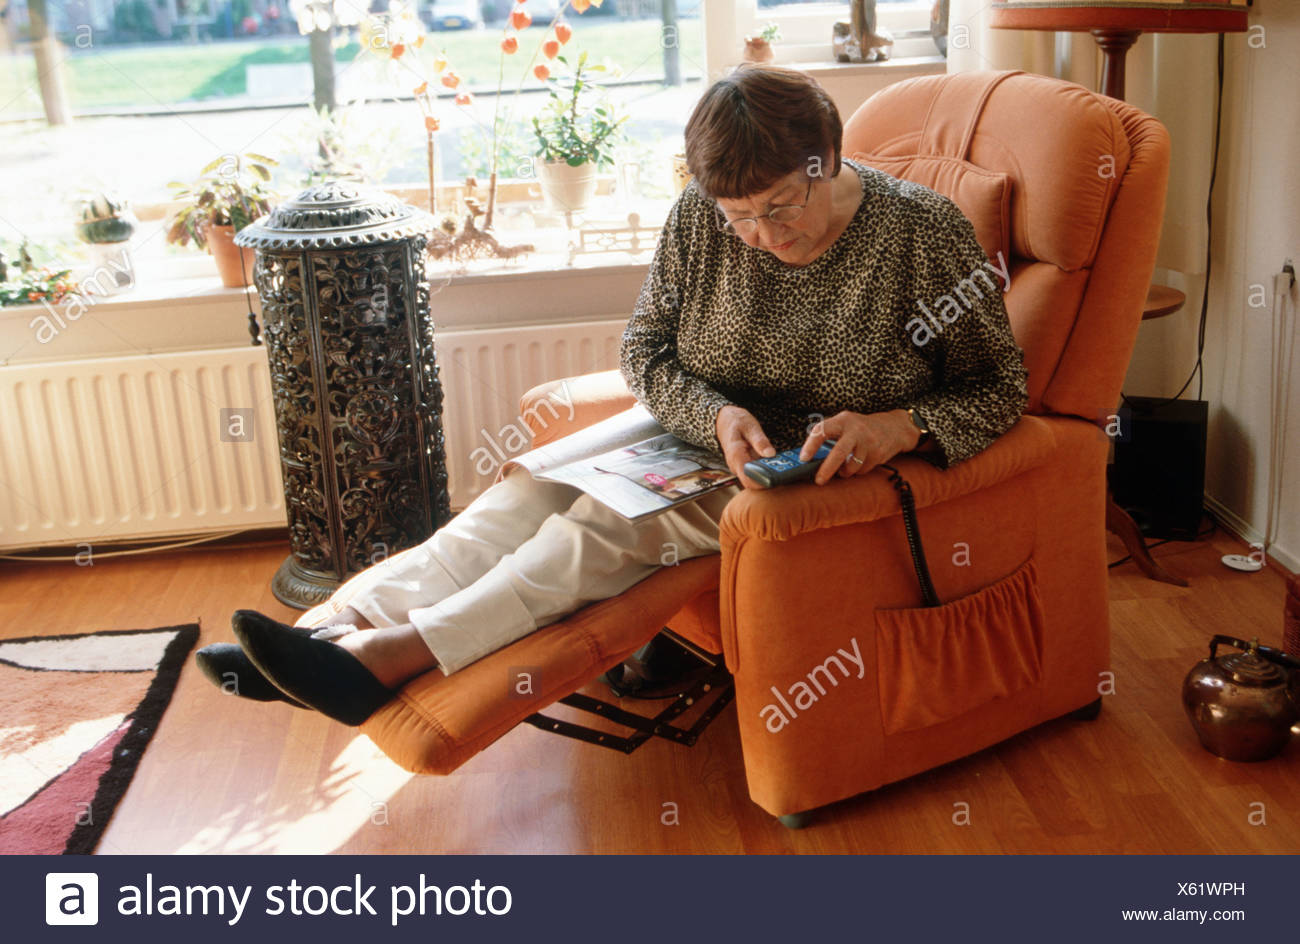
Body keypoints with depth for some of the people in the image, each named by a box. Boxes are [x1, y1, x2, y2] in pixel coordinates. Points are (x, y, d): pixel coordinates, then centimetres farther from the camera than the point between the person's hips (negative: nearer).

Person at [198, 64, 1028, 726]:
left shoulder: (926, 232, -15)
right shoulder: (701, 219, -6)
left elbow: (1000, 389, -9)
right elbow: (644, 349, 1)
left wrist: (900, 426, -28)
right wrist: (716, 414, -20)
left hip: (828, 479, -5)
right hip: (703, 436, 5)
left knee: (612, 523, -27)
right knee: (534, 486, -18)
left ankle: (392, 657, -34)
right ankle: (346, 629, -27)